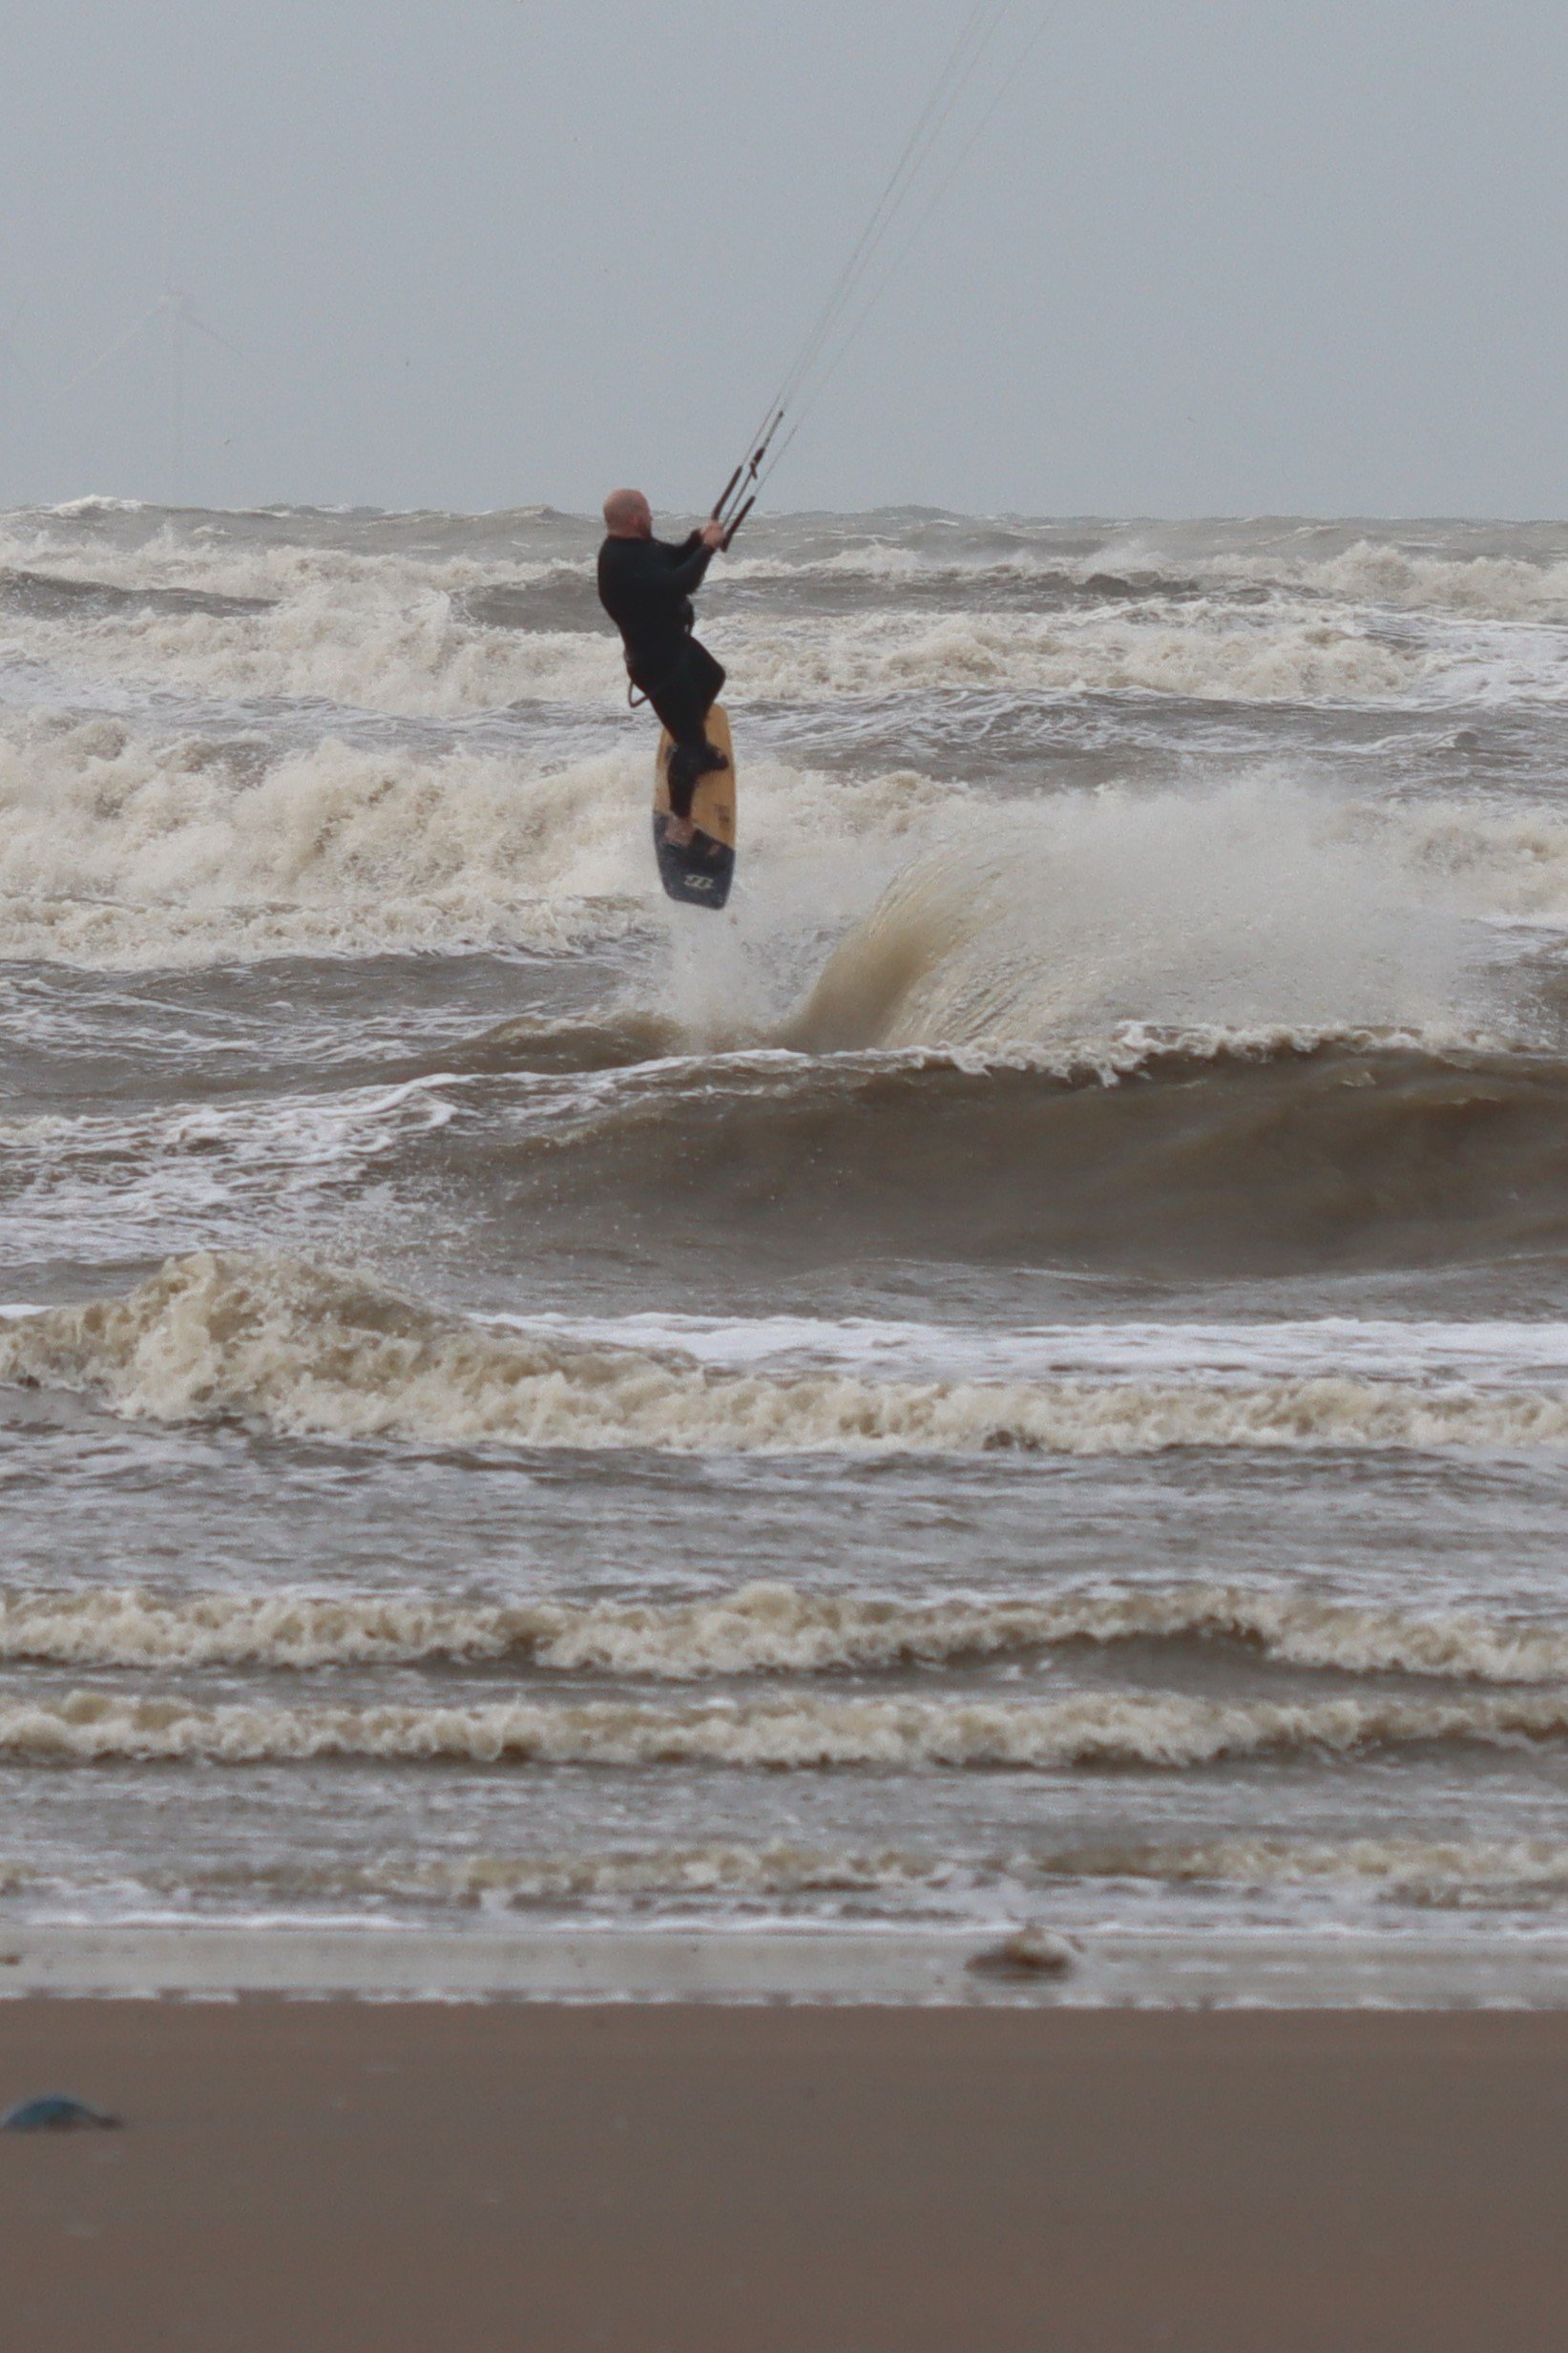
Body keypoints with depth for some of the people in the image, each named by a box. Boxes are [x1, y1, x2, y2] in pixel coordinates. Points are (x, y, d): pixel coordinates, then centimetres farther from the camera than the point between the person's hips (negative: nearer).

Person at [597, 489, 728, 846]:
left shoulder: (637, 545, -1)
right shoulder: (621, 563, -32)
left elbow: (674, 559, 13)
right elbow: (679, 583, -36)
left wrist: (699, 539, -6)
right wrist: (706, 548, -24)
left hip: (674, 640, 11)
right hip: (657, 661, -11)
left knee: (711, 677, 37)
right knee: (689, 742, -6)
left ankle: (698, 747, 58)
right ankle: (680, 823, 4)